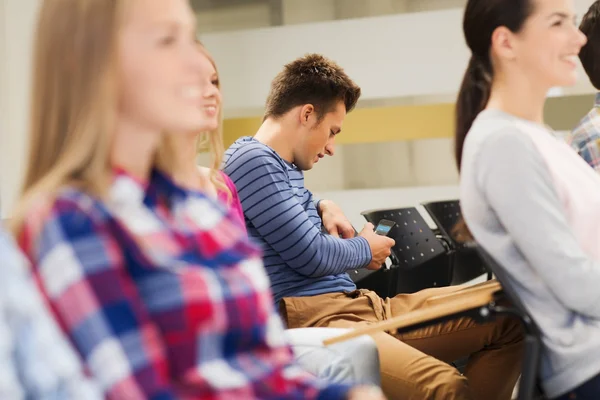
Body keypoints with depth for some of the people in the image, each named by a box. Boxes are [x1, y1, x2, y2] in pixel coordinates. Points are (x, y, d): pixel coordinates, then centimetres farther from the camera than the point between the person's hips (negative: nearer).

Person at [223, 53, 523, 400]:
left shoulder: (282, 164, 22)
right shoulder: (252, 160, -9)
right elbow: (312, 257, -15)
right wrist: (365, 251, 7)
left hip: (355, 304, 11)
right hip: (309, 319, -11)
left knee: (508, 316, 1)